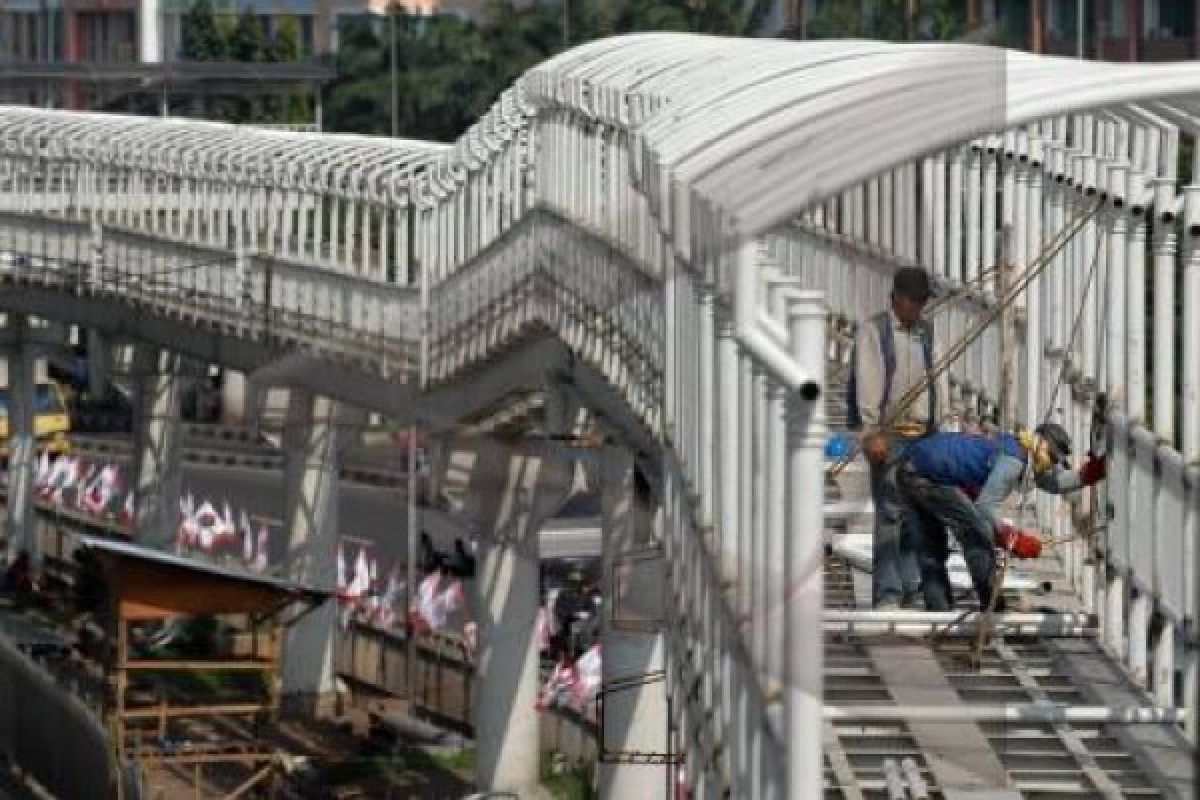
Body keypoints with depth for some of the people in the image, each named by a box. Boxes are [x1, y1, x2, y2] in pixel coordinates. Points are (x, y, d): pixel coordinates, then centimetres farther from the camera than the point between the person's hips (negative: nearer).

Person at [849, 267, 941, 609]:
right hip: (889, 435, -6)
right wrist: (872, 433, -18)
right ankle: (886, 595, -11)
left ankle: (910, 592, 5)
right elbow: (868, 383, -10)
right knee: (889, 512, -10)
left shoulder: (924, 332, 16)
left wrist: (934, 428, 12)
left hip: (921, 435, 6)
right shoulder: (873, 330, -2)